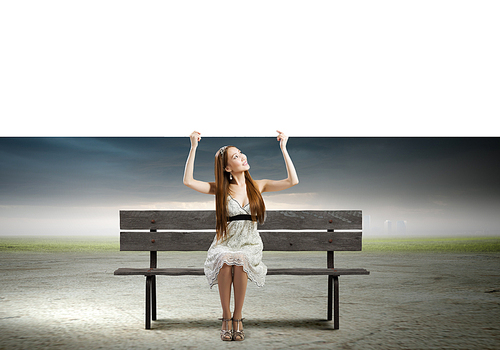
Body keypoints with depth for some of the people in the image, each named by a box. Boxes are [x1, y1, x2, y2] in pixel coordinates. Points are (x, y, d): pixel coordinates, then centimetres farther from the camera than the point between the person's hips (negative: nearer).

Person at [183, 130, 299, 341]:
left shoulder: (258, 186, 8)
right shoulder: (220, 189, 5)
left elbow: (292, 181, -1)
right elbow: (188, 181, -8)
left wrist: (283, 148, -2)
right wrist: (193, 148, -10)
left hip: (249, 244, 1)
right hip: (225, 243, 0)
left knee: (240, 260, -34)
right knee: (225, 260, -35)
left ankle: (237, 317, -20)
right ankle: (226, 317, -21)